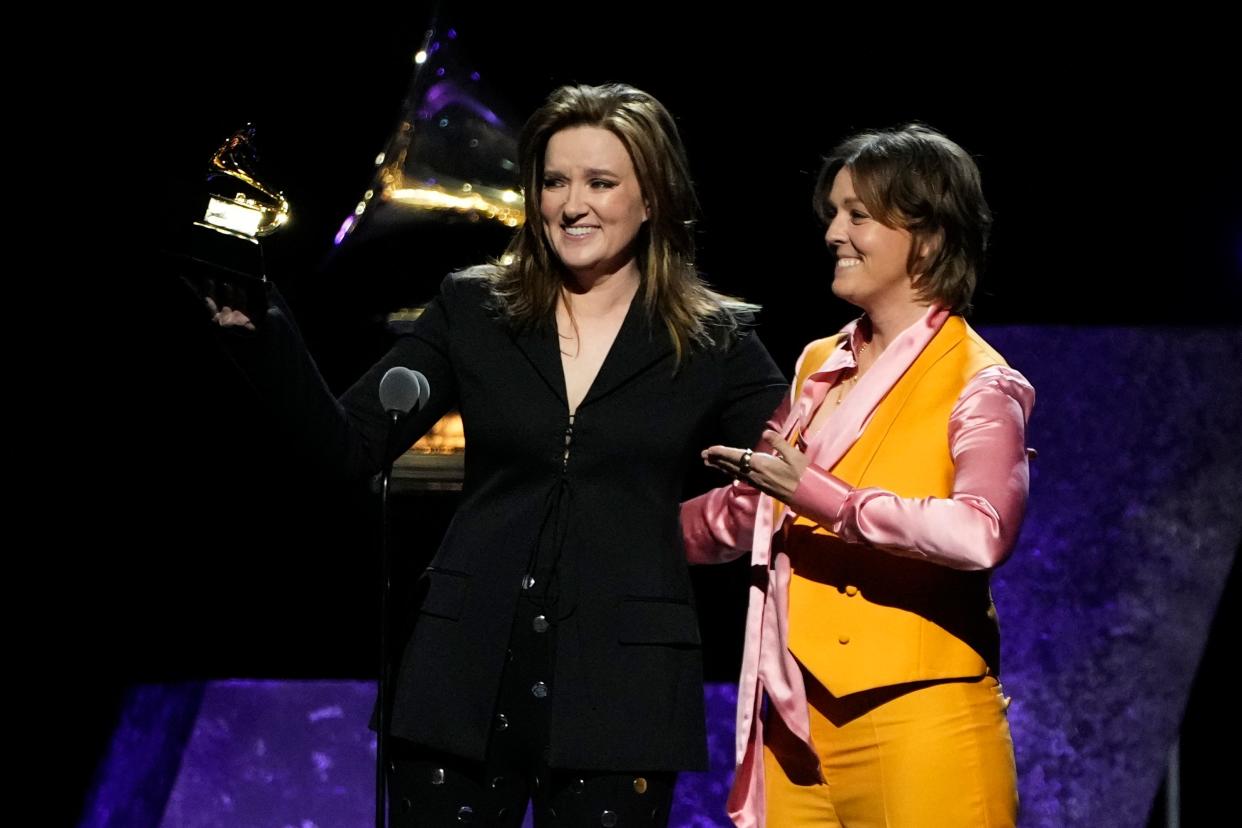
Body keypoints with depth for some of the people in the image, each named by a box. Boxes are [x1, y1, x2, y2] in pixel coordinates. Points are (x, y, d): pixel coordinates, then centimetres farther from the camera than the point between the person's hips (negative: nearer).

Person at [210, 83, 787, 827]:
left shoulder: (714, 342, 3)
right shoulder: (474, 312, 7)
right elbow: (349, 445, 4)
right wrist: (261, 330, -7)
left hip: (621, 687, -1)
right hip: (471, 673, 1)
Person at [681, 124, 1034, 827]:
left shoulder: (979, 387, -6)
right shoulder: (818, 368, 15)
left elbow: (983, 533, -26)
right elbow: (752, 511, 27)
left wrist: (827, 501, -25)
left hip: (917, 724, -6)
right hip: (798, 723, 6)